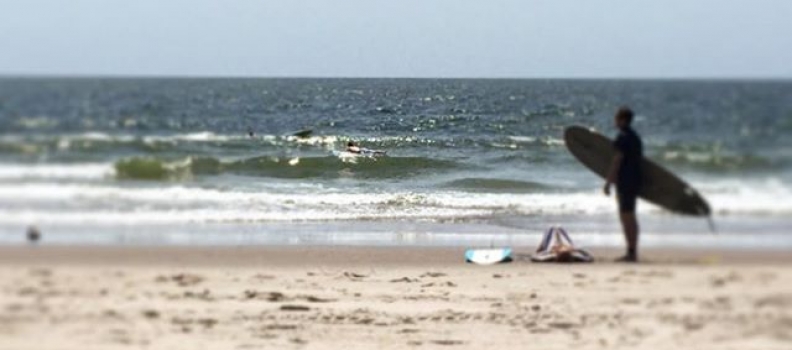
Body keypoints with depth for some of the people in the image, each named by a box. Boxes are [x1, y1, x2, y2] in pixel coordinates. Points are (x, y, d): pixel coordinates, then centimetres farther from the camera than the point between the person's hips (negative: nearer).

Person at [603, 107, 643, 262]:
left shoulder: (623, 137, -15)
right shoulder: (635, 136, 15)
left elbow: (617, 161, -18)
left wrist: (608, 182, -16)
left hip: (625, 180, -10)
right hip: (635, 179, 10)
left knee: (626, 216, -7)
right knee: (630, 216, 14)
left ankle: (631, 252, -8)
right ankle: (632, 252, 18)